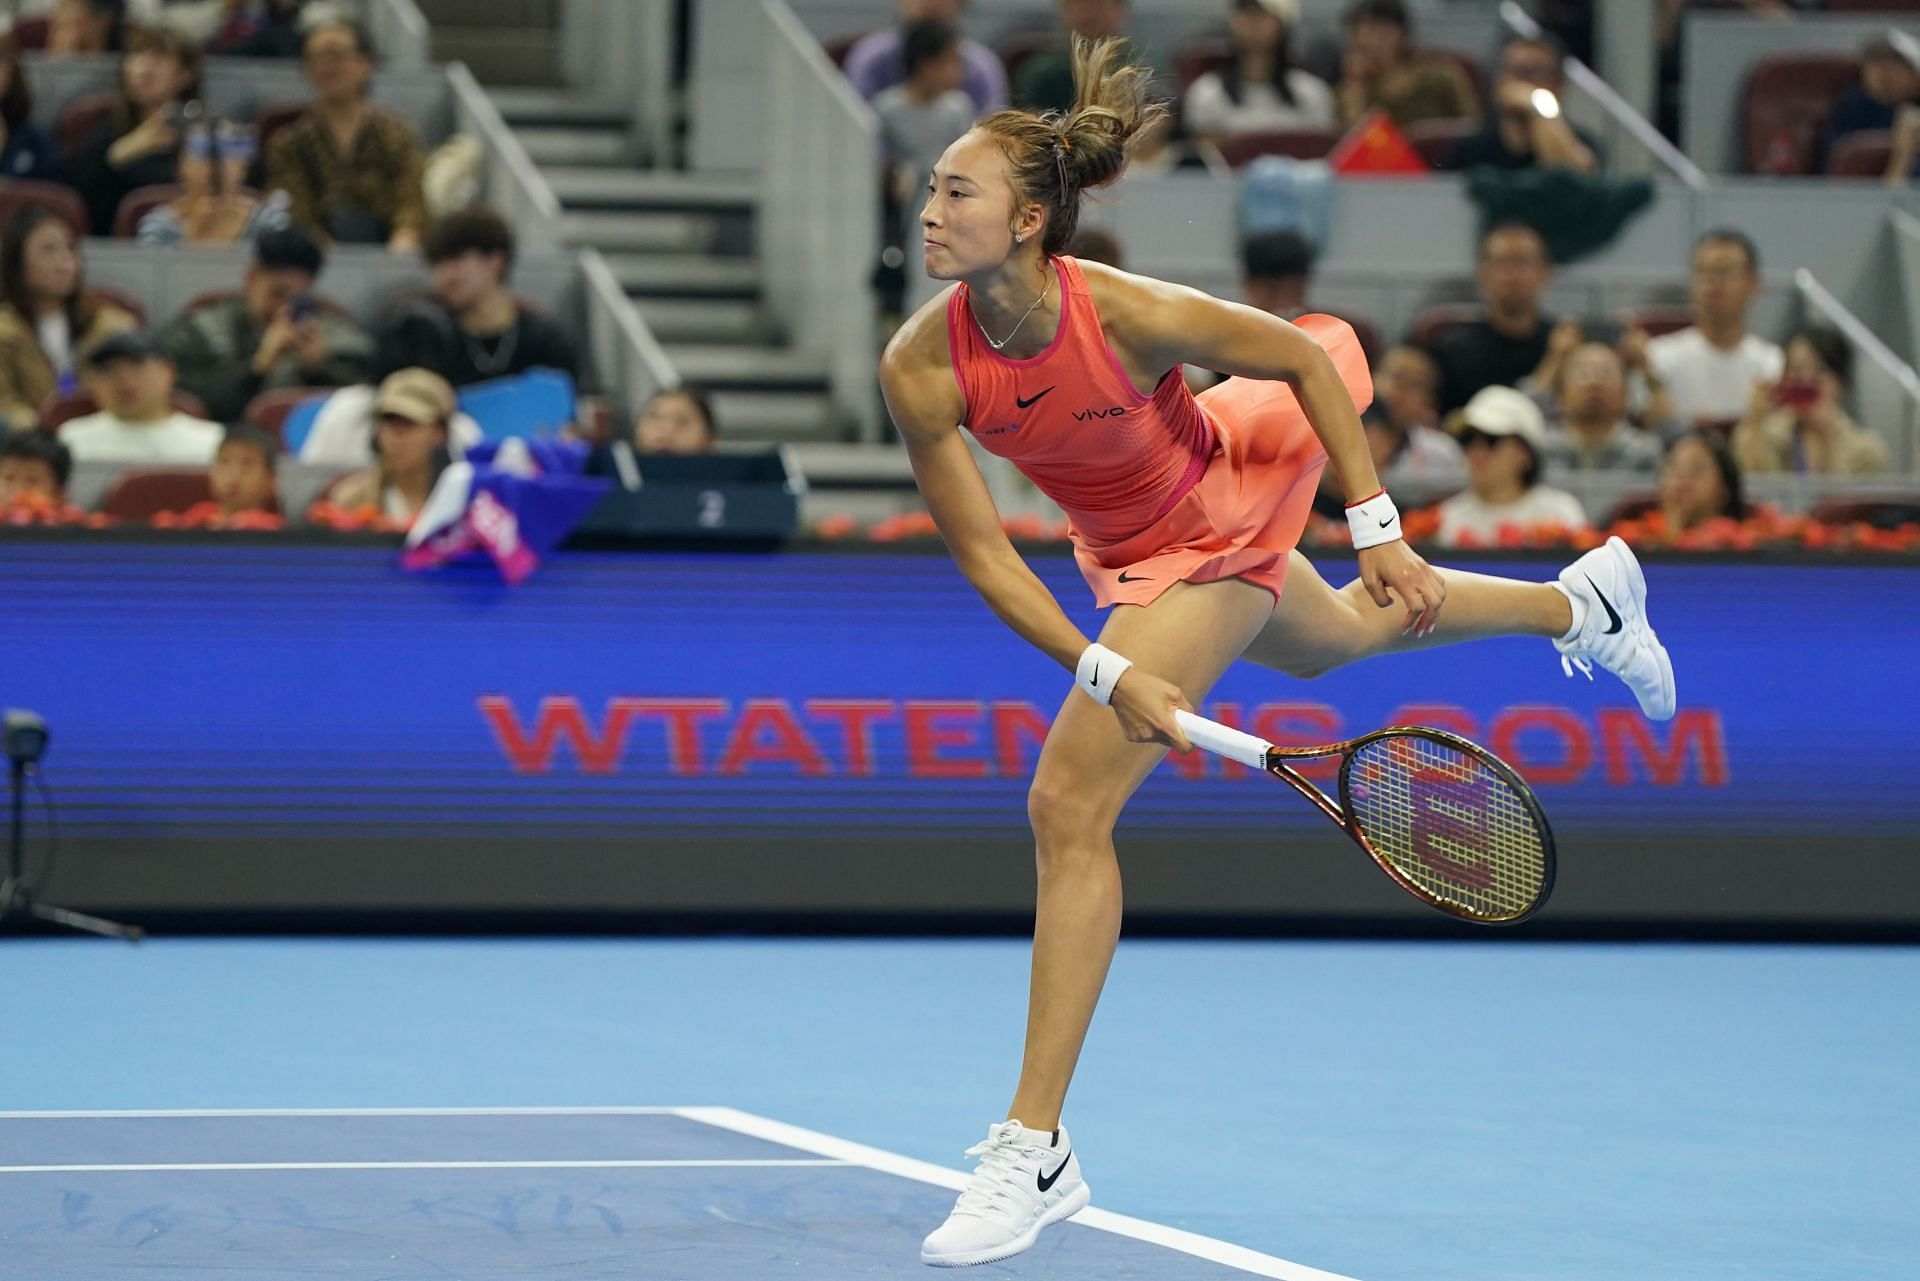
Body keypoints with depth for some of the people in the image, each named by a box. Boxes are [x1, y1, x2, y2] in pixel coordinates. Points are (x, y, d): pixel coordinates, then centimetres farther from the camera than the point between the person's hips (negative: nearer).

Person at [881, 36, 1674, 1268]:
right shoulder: (921, 368, -26)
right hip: (1120, 551, 6)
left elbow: (1305, 360, -18)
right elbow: (984, 555, -20)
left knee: (1070, 803, -17)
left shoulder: (1129, 315, -36)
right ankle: (1579, 599, 60)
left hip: (1214, 534, -6)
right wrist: (1107, 673, -30)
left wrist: (1380, 532, -17)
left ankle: (1036, 1150, -11)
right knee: (1342, 638, 32)